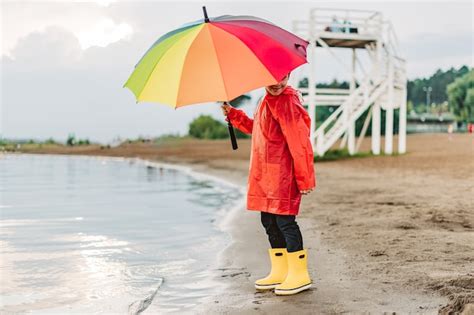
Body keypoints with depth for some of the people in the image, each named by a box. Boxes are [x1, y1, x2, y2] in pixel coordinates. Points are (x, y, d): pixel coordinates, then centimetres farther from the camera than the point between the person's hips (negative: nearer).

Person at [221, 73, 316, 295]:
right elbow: (254, 128, 29)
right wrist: (233, 115, 20)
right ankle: (280, 272, 24)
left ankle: (299, 275, 4)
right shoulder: (267, 102, 15)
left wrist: (304, 178, -18)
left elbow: (299, 142, -18)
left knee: (284, 220, -7)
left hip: (282, 174, -10)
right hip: (264, 175, 10)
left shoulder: (288, 103, -15)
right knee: (269, 221, 13)